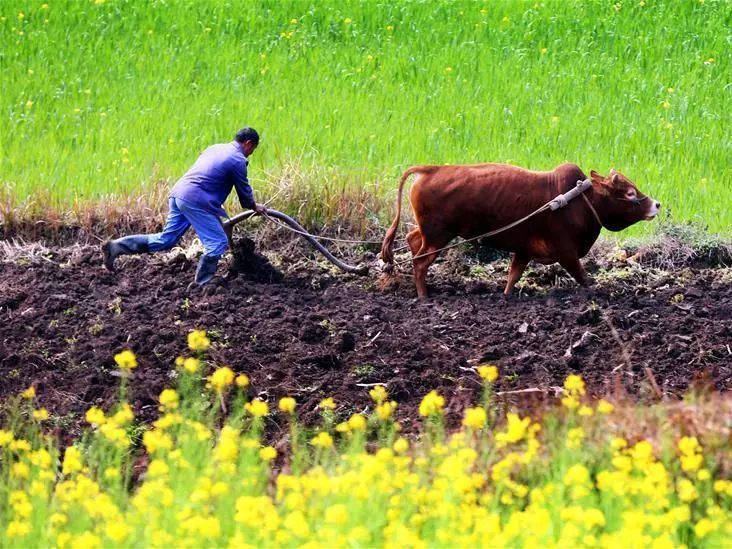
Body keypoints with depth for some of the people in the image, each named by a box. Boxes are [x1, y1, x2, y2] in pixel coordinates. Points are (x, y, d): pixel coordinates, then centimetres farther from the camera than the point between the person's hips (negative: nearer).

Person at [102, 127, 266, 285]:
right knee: (218, 242, -3)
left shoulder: (216, 149, 24)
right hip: (195, 201, -9)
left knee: (165, 240, 11)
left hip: (178, 194, 9)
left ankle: (116, 246, 5)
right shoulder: (238, 160, -4)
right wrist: (254, 207, 26)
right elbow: (244, 190, 6)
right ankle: (203, 285, -2)